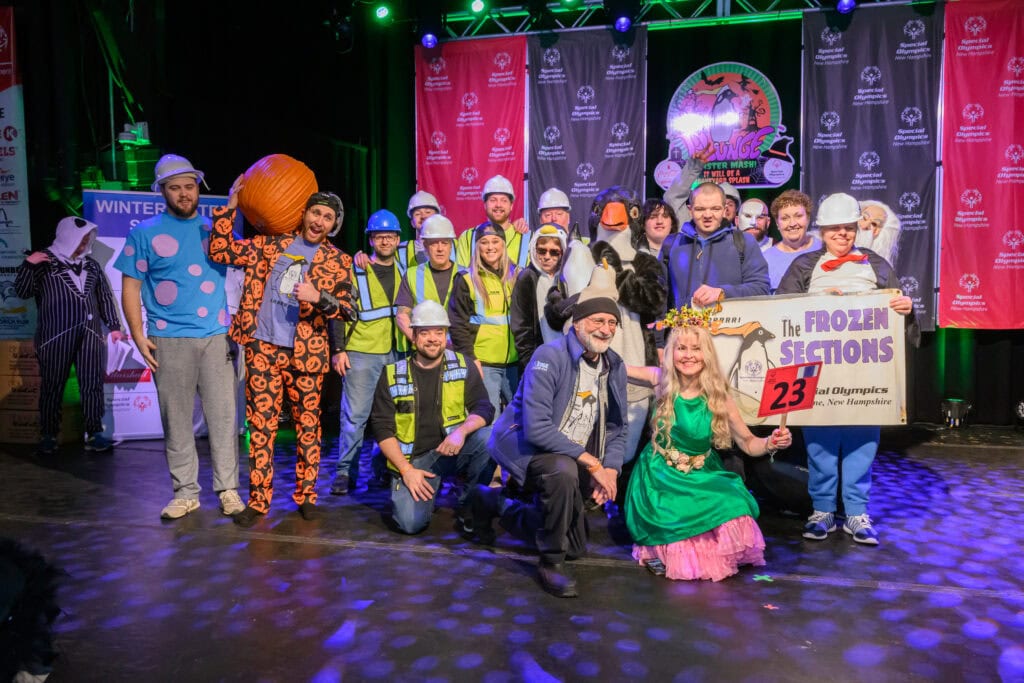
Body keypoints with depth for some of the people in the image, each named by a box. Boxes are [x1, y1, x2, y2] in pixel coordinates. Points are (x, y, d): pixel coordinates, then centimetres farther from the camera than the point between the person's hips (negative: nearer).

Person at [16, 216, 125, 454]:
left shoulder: (91, 264, 17)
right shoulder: (43, 260, 6)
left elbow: (105, 297, 21)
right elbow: (23, 292, -1)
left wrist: (114, 326, 16)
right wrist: (28, 264, -14)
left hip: (90, 333, 4)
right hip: (55, 335, -3)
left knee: (92, 383, 0)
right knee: (52, 385, -1)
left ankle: (94, 434, 2)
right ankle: (49, 436, 5)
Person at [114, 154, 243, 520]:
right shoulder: (144, 233, 4)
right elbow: (130, 287, 4)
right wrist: (138, 335, -5)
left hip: (217, 337, 1)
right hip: (169, 340, -1)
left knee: (223, 415, 1)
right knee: (176, 419, 5)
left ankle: (228, 488, 11)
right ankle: (185, 492, 16)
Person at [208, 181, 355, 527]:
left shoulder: (338, 261, 5)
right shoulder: (271, 244, 10)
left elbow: (348, 309, -2)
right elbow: (219, 251, 6)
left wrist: (319, 298, -20)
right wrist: (230, 207, 2)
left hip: (305, 353, -1)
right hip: (263, 348, 1)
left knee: (308, 425, 6)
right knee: (260, 425, 3)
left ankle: (306, 495, 20)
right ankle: (258, 500, 12)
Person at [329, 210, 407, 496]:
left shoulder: (403, 271, 12)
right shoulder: (355, 271, -1)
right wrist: (338, 350, -10)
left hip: (396, 354, 4)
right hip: (361, 354, -4)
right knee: (355, 414, -3)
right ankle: (345, 472, 5)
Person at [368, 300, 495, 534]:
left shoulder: (463, 365, 2)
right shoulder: (392, 374, 1)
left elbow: (484, 409, -3)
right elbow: (381, 427, 0)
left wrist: (462, 430, -25)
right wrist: (406, 469, -11)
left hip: (453, 450, 1)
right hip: (412, 459, -1)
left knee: (489, 437, -28)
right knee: (411, 522, -22)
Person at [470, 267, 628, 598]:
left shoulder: (614, 366, 0)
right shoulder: (550, 357, -22)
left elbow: (617, 427, 8)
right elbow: (536, 428, -30)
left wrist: (610, 469, -10)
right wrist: (590, 461, -29)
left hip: (574, 460, 7)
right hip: (527, 447, -7)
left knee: (575, 548, 13)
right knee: (563, 470, -41)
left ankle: (494, 503, 32)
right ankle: (551, 562, -16)